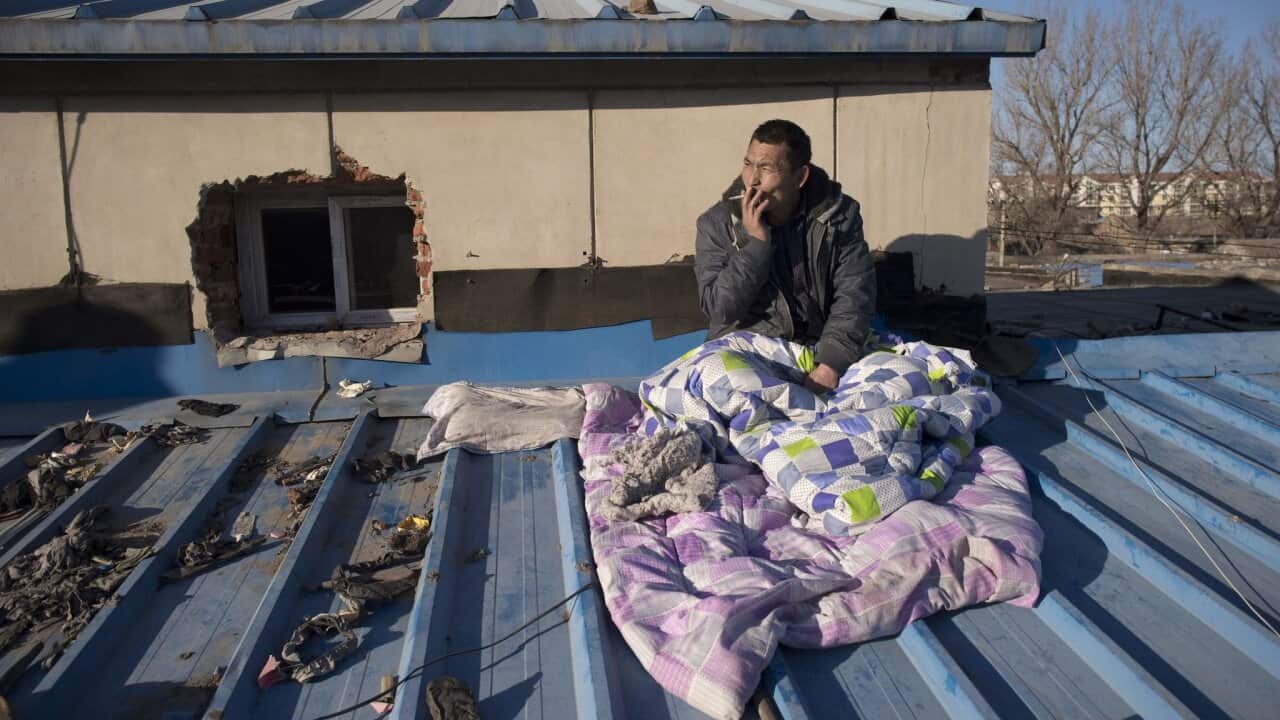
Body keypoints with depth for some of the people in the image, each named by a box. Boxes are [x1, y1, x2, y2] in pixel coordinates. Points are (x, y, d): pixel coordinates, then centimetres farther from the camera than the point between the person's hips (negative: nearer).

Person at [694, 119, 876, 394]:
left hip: (818, 347, 1)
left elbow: (854, 295, -8)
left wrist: (828, 369, -21)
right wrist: (756, 242, -19)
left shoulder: (838, 214, -2)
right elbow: (718, 308, -10)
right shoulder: (716, 224, -4)